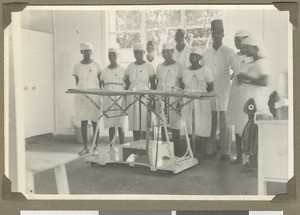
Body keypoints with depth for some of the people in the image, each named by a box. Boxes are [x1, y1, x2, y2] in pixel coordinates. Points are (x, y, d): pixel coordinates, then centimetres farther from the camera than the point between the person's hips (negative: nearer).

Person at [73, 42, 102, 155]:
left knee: (94, 121, 0)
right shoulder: (77, 66, 9)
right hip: (81, 97, 3)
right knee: (83, 122, 4)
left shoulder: (97, 65, 2)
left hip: (94, 96, -2)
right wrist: (82, 91, -2)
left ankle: (95, 147, 8)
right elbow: (77, 82, 11)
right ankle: (85, 147, 12)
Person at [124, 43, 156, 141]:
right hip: (132, 97, 4)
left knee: (144, 123, -6)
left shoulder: (149, 67, -1)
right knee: (134, 123, 5)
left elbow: (153, 85, -1)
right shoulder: (130, 67, 11)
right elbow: (127, 83, 15)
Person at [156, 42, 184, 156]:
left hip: (173, 99, -5)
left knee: (174, 125, -5)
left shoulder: (178, 66, -1)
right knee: (162, 125, 7)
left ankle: (176, 151, 2)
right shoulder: (159, 67, 14)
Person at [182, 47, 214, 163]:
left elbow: (211, 88, 0)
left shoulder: (205, 70, 0)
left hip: (201, 102, -4)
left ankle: (199, 155, 1)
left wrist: (200, 93, -11)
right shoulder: (186, 70, 14)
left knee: (201, 128, -5)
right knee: (187, 129, 2)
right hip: (187, 103, 4)